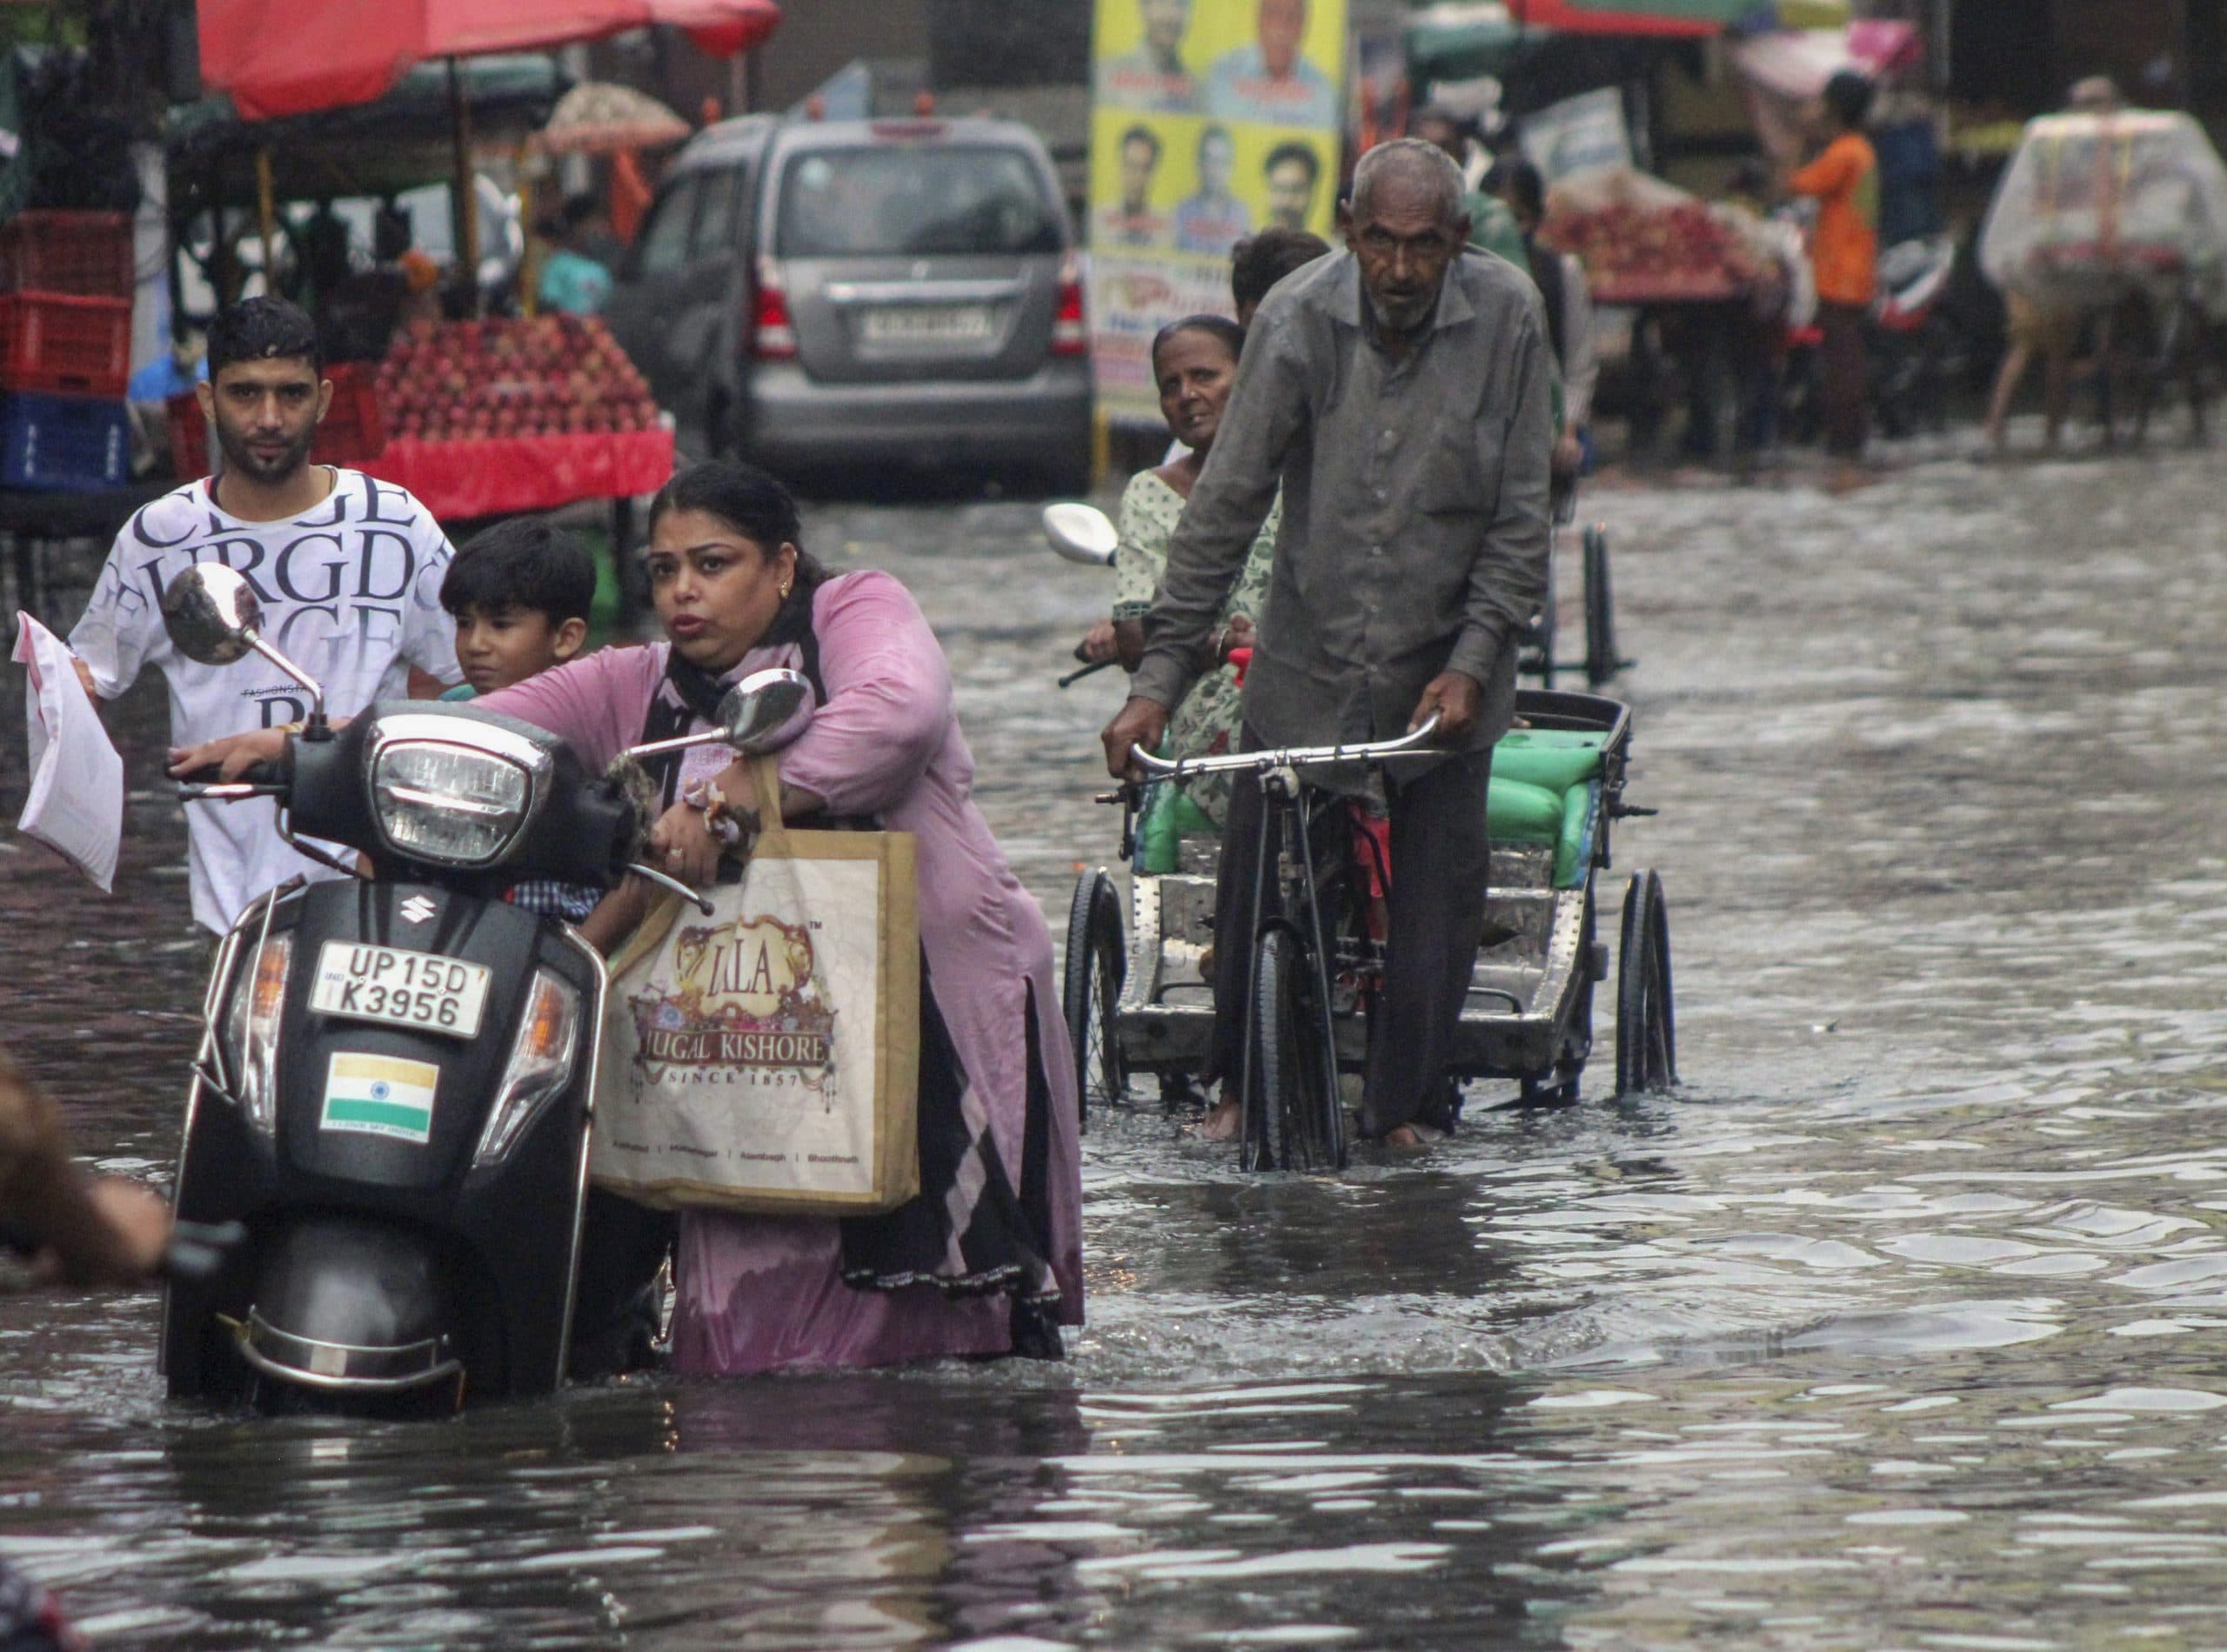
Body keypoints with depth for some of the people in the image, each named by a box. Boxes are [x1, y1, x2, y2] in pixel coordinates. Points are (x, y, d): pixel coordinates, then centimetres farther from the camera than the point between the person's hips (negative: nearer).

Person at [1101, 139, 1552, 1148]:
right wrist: (1159, 676, -14)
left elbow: (1520, 517, -6)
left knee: (1437, 886, 0)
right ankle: (1241, 1082, 23)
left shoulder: (1505, 317, -11)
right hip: (1306, 655, 0)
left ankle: (1408, 1104, 16)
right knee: (1256, 870, 2)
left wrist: (1471, 663, -15)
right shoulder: (1299, 320, -12)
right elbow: (1227, 505, -9)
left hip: (1442, 663, 0)